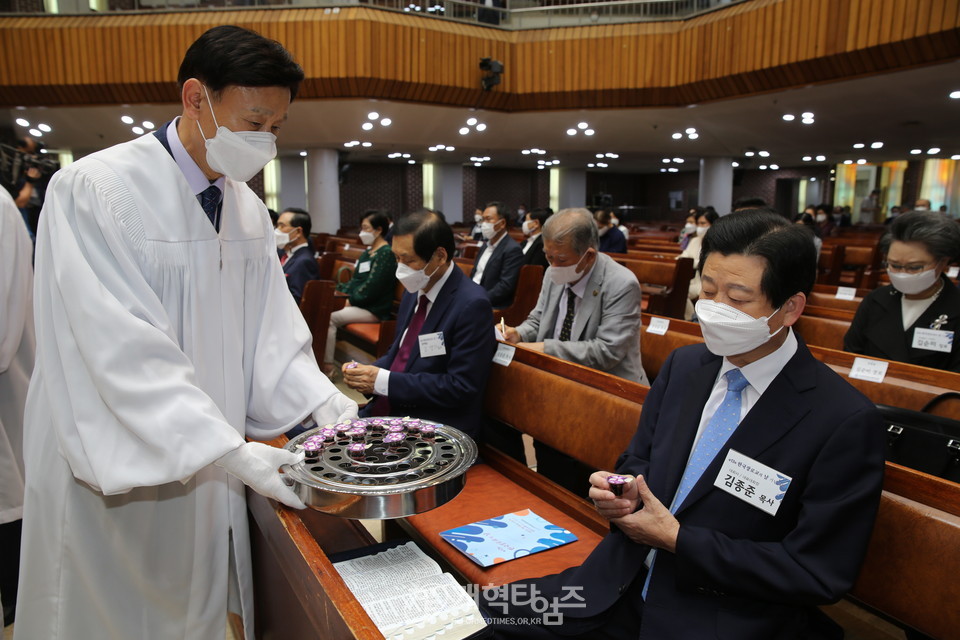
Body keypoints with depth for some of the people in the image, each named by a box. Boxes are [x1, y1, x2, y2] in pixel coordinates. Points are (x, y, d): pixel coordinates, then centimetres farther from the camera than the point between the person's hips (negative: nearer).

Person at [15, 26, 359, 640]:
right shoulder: (93, 190, -18)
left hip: (211, 468, 6)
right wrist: (232, 453, -29)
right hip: (116, 474, -5)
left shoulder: (249, 207, 3)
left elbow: (270, 327, 1)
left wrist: (324, 403, -14)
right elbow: (124, 352, -25)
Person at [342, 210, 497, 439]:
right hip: (386, 410, 8)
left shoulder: (471, 304, -17)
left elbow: (460, 387, -20)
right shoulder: (414, 291, 7)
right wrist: (369, 372, -3)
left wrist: (383, 381, -19)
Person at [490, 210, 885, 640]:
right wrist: (621, 494, -10)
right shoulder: (683, 365, 2)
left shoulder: (846, 423, -16)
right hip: (628, 584, 5)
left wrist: (678, 539, -16)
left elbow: (818, 574, -14)